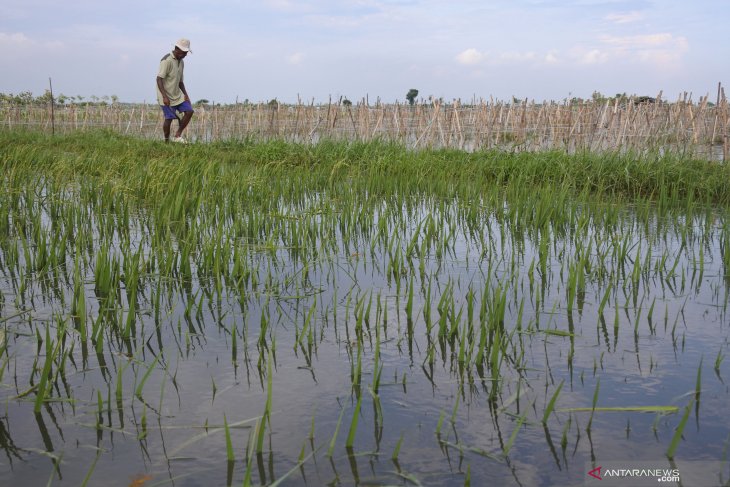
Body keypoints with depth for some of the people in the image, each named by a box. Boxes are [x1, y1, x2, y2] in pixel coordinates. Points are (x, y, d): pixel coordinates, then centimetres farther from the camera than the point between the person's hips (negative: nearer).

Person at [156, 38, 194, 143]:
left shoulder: (181, 62, 11)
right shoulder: (167, 61, -17)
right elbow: (159, 79, -22)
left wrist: (185, 95, 7)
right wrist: (164, 97, -30)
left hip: (177, 95, 8)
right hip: (166, 96, -8)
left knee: (189, 111, -3)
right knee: (169, 118, -8)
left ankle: (177, 136, 6)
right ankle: (167, 141, 7)